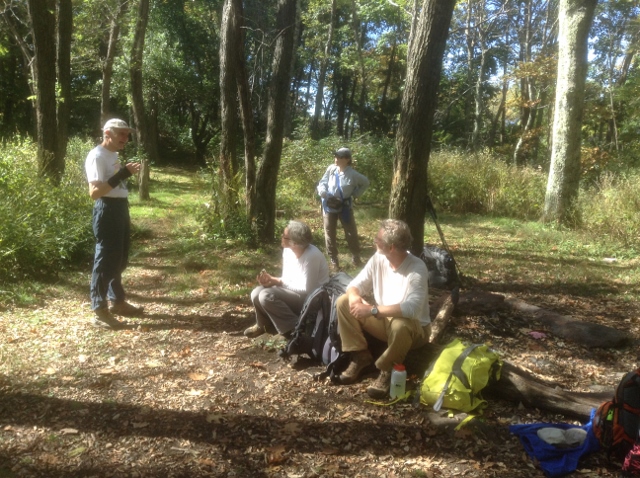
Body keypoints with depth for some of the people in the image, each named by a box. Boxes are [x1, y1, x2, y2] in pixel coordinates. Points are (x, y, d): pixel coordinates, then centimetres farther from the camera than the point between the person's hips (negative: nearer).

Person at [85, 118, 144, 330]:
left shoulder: (113, 155, 15)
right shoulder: (97, 156, -14)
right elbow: (94, 192, -24)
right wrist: (122, 174, -27)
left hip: (120, 208, 10)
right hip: (107, 210, -10)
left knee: (119, 258, 18)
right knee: (105, 259, -5)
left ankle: (117, 301, 32)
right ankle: (99, 311, 4)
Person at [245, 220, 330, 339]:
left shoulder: (311, 256, -27)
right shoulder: (288, 250, -2)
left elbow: (307, 290, -25)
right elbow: (288, 279, 8)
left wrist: (278, 282, -22)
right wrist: (271, 279, -13)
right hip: (295, 293, 8)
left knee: (266, 296, -25)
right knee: (256, 294, -5)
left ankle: (294, 329, -13)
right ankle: (264, 324, 23)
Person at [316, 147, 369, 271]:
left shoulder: (352, 174, -14)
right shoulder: (331, 169, -9)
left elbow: (365, 183, 3)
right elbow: (322, 183, 1)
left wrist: (356, 194, -1)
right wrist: (322, 192, -20)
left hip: (345, 206, -2)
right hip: (329, 205, 2)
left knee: (351, 232, 7)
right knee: (330, 233, 9)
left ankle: (356, 258, 27)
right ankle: (333, 260, 24)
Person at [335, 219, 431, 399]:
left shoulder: (417, 269, -27)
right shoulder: (379, 258, -8)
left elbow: (411, 308, -40)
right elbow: (357, 284, -1)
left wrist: (372, 310, -38)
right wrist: (354, 297, -26)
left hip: (413, 327, -6)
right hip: (383, 320, 6)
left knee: (399, 325, -42)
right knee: (343, 302, -9)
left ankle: (388, 371, -13)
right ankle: (361, 356, -1)